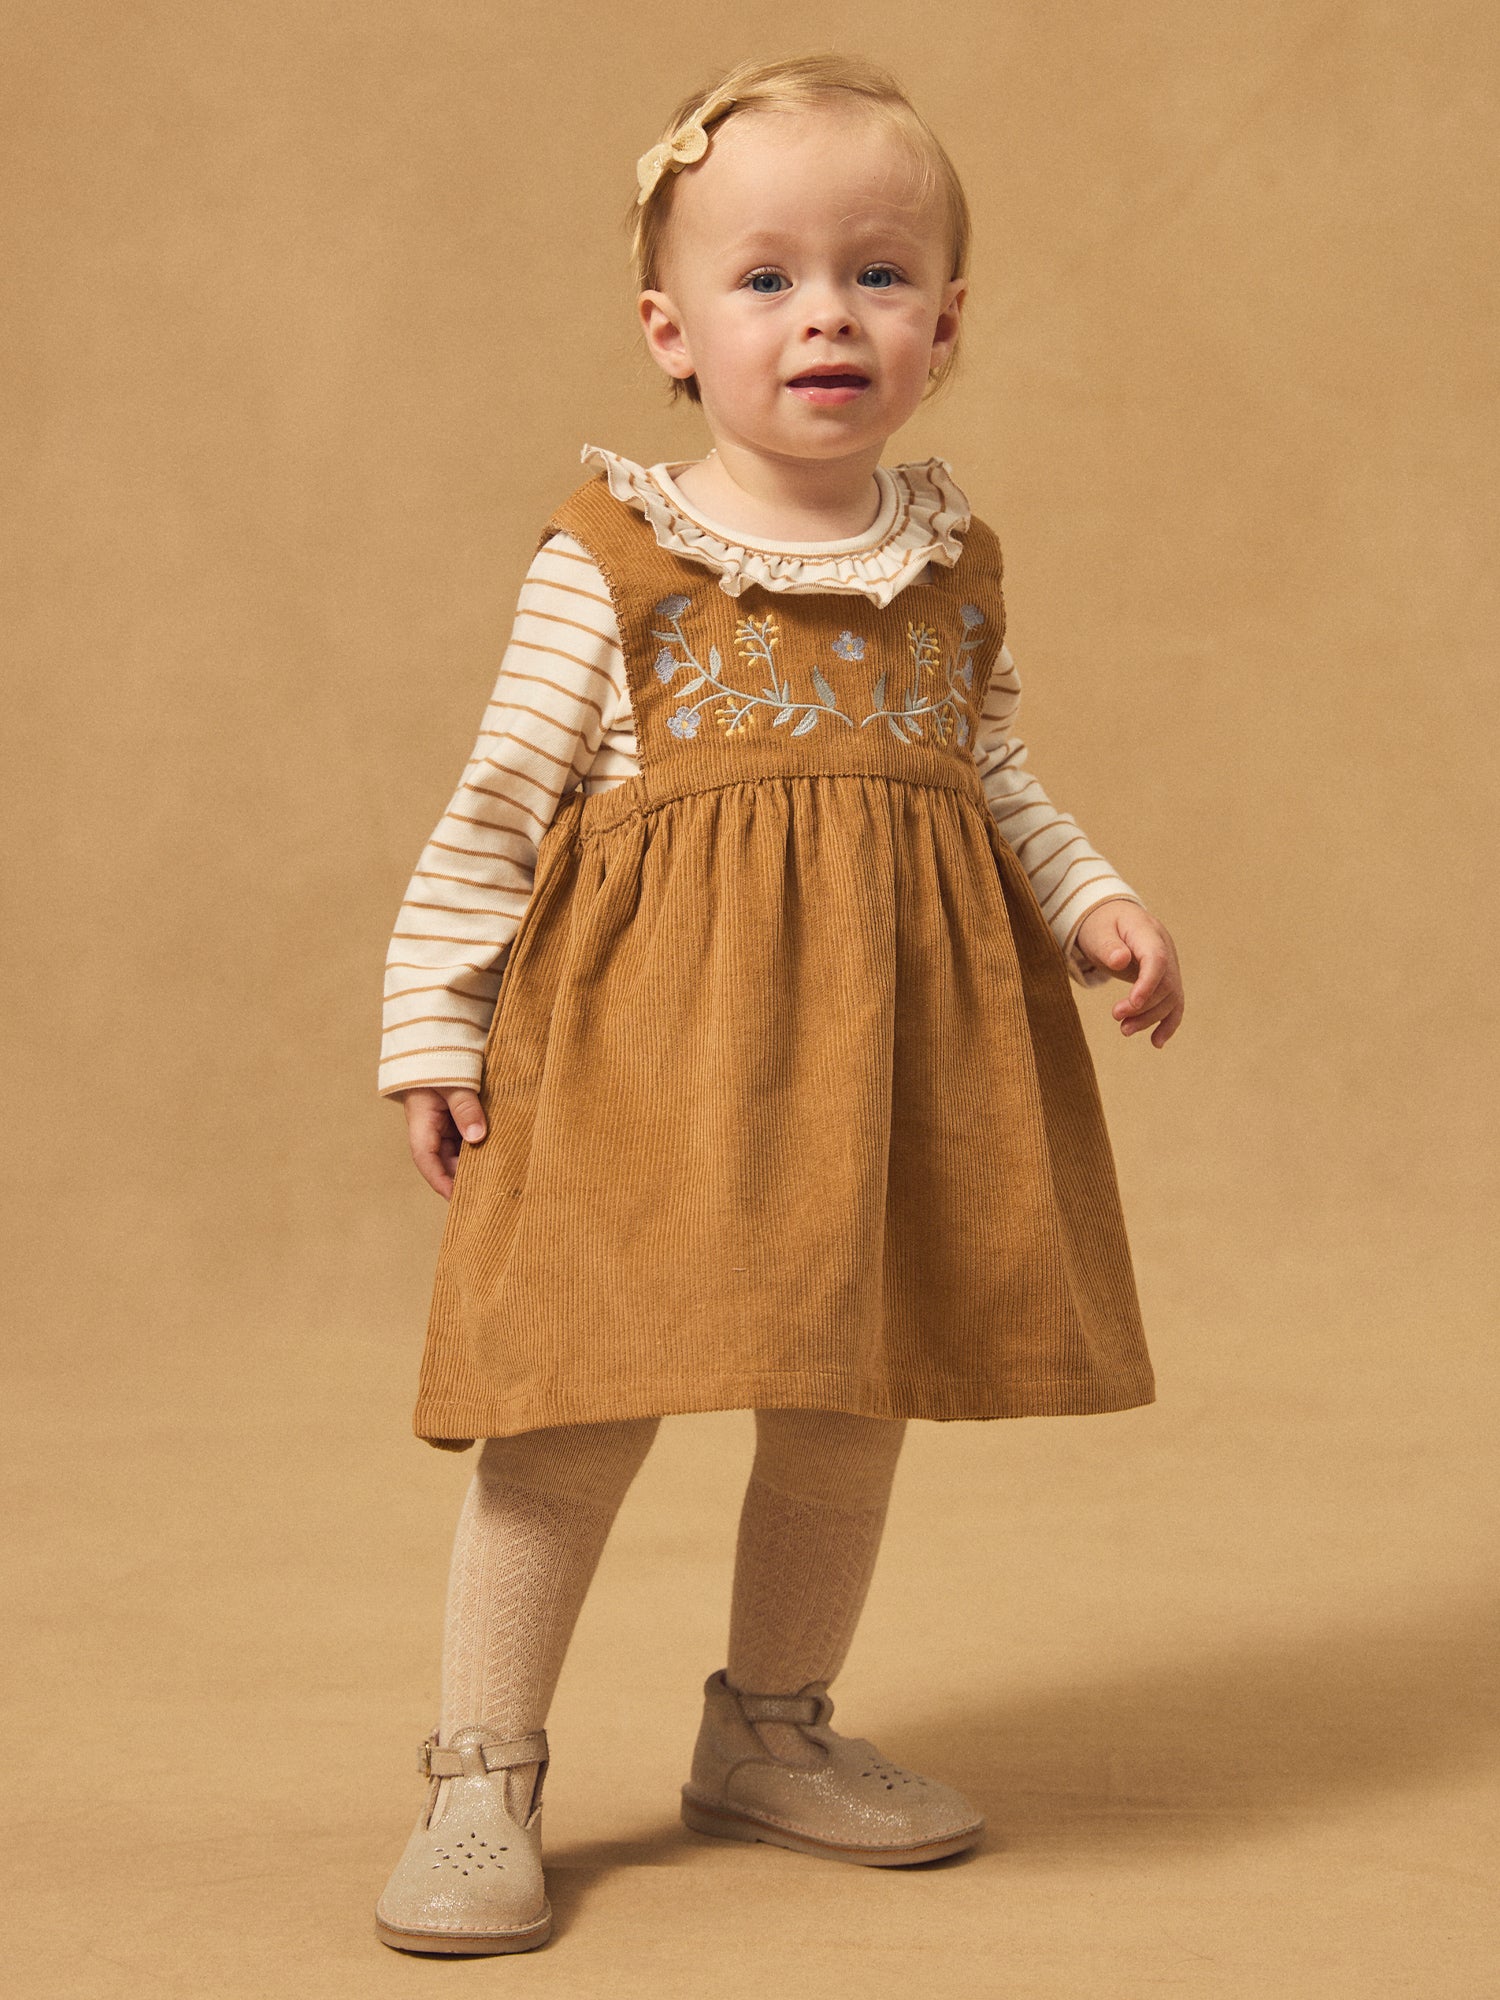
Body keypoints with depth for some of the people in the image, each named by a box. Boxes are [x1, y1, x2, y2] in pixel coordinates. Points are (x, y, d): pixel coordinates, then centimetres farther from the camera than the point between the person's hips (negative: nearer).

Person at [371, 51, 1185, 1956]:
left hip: (894, 1026, 5)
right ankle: (479, 1780, 9)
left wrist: (1095, 901, 2)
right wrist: (431, 1024, -4)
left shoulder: (953, 560, 9)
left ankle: (772, 1727, 32)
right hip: (655, 1034, -4)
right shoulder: (610, 560, -4)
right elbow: (499, 800, -2)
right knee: (581, 1406, -5)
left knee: (853, 1406, 12)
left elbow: (998, 779, 18)